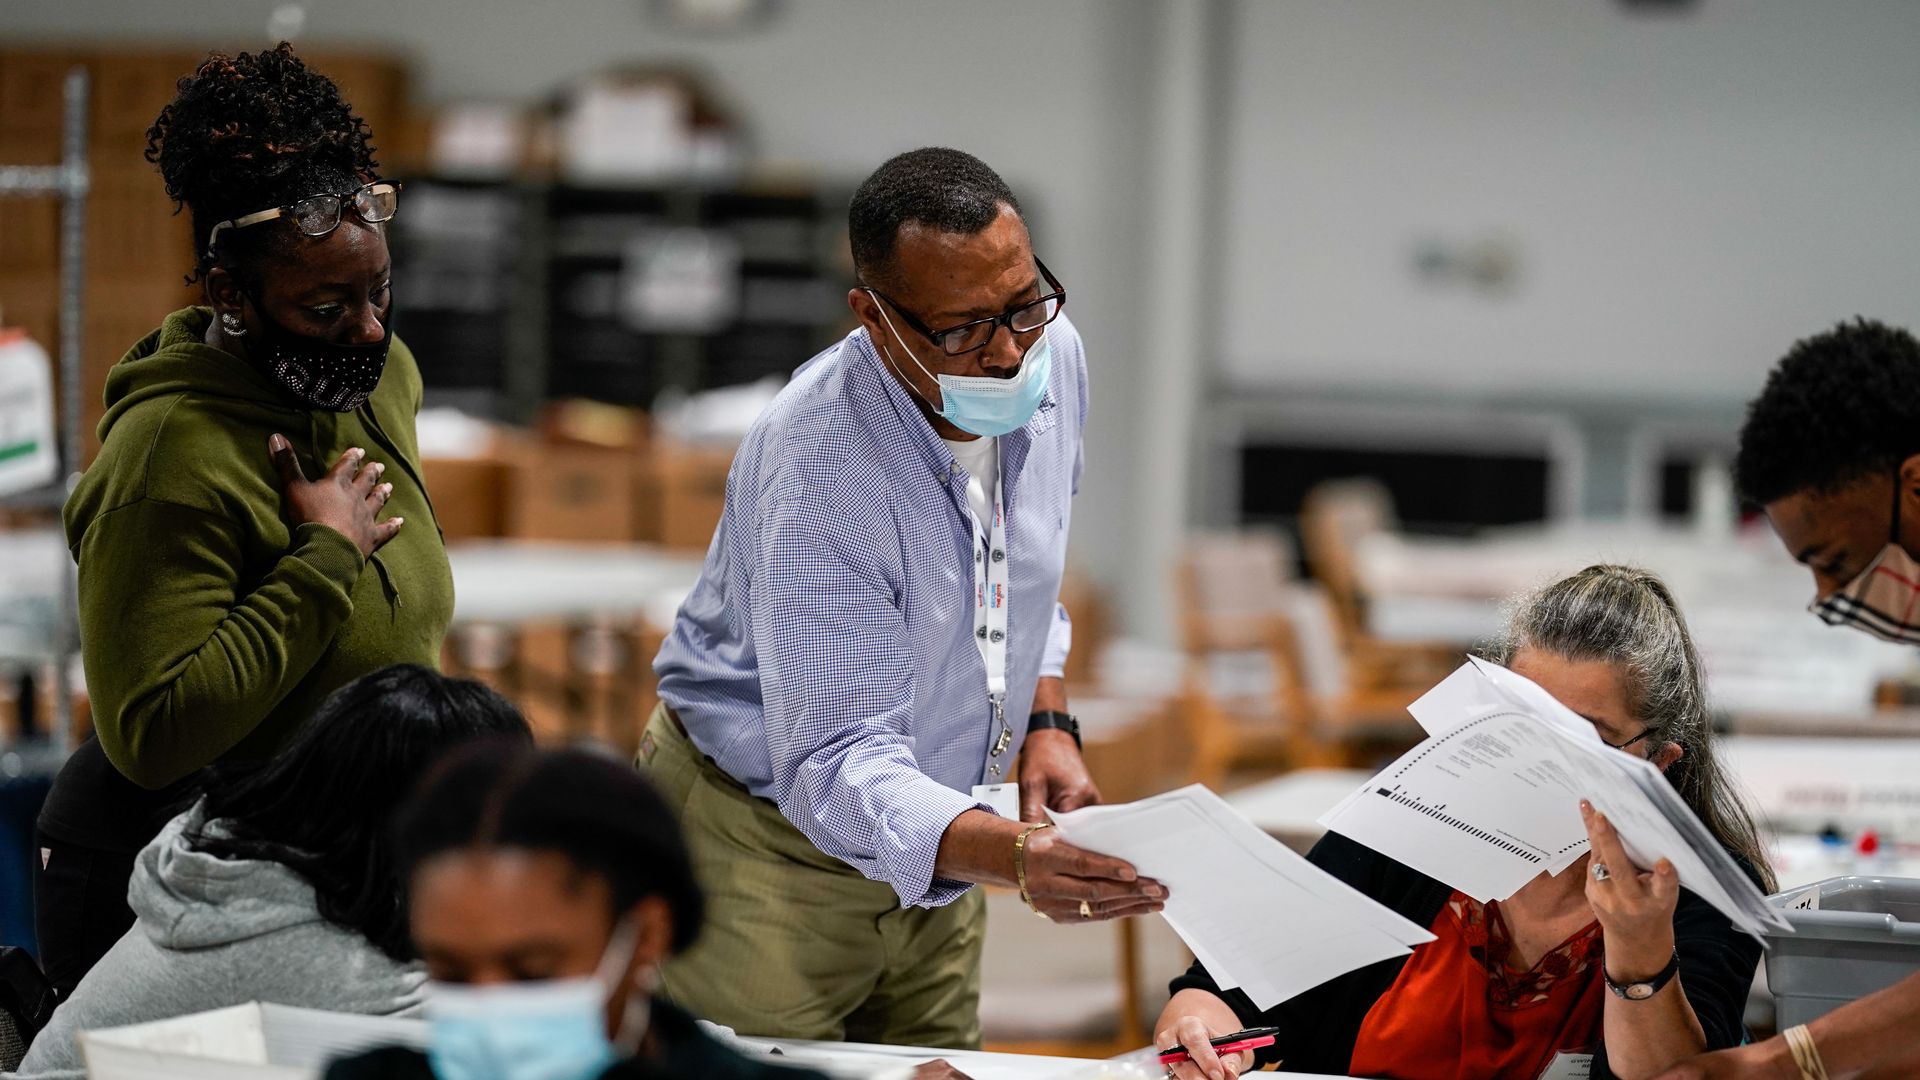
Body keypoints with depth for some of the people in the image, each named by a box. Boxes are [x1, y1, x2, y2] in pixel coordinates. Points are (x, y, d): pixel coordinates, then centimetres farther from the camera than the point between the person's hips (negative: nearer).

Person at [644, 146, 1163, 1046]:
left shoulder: (1051, 358, -9)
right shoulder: (817, 468, -32)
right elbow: (836, 766, -36)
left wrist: (1046, 723, 2)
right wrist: (1009, 854, -52)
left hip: (931, 834, 7)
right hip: (769, 834, -7)